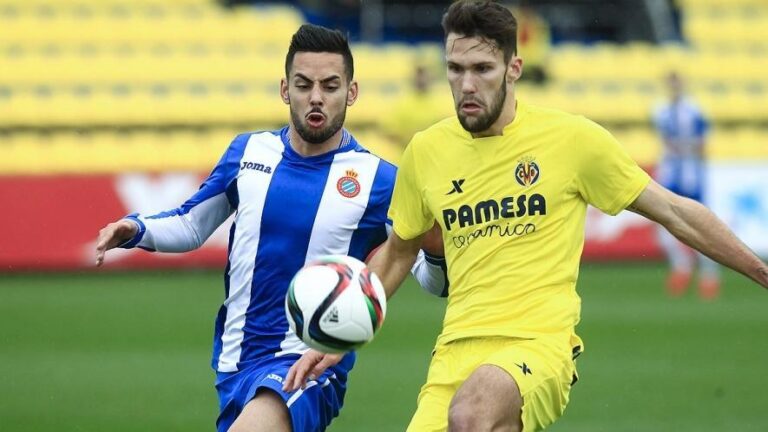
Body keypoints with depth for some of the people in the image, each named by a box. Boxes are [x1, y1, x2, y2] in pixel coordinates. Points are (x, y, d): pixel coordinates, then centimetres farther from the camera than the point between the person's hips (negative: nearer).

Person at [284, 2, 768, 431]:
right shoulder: (426, 152, 9)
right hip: (456, 351, 5)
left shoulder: (573, 138, -1)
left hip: (541, 344, -4)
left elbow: (675, 212, 8)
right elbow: (397, 252, 26)